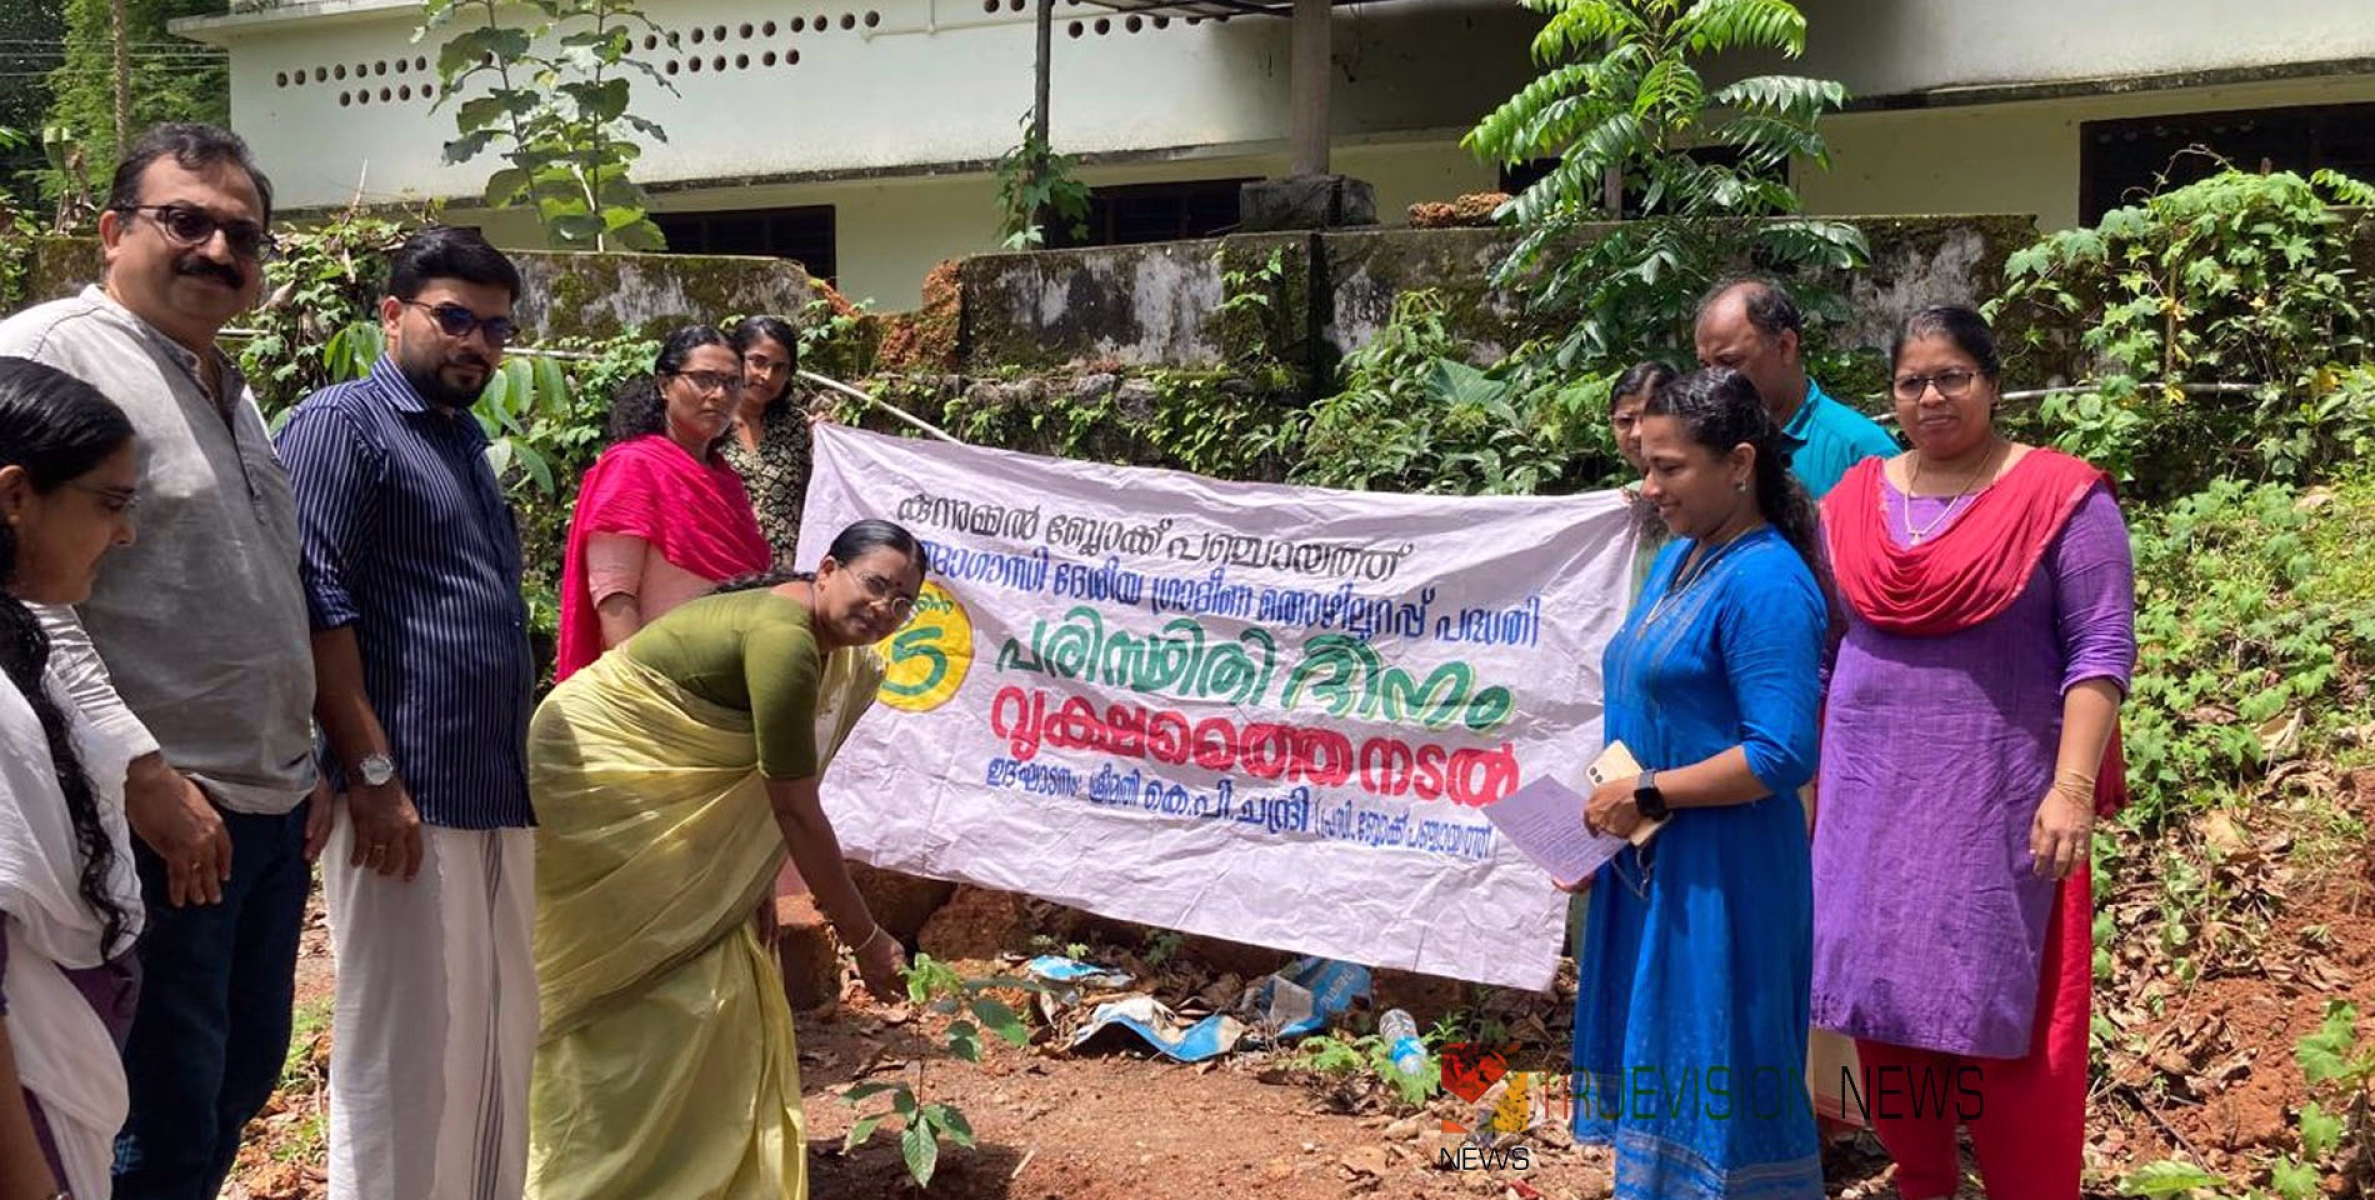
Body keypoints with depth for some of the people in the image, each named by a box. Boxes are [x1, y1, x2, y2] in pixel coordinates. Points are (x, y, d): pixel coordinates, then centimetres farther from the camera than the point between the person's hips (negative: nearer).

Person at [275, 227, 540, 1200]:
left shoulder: (466, 437, 20)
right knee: (406, 1044, -1)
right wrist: (372, 773, -20)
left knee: (499, 1032, 14)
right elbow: (319, 602, -15)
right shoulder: (342, 422, -5)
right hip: (411, 791, -8)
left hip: (500, 792, 8)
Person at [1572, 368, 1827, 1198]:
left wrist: (1645, 795, -19)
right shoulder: (1678, 556, 9)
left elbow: (1782, 757, -25)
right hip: (1651, 861, 9)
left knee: (1713, 1069, 4)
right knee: (1657, 1057, 19)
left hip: (1721, 872, -9)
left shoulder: (1766, 582, -20)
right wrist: (1605, 814, 8)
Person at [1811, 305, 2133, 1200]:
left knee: (2005, 1015, 1)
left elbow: (2101, 651, -9)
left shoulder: (2059, 495, -6)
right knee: (1886, 1002, 11)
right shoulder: (1853, 499, 7)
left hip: (2001, 797, -4)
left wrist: (2072, 785, -19)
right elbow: (1820, 647, 13)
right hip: (1871, 794, 4)